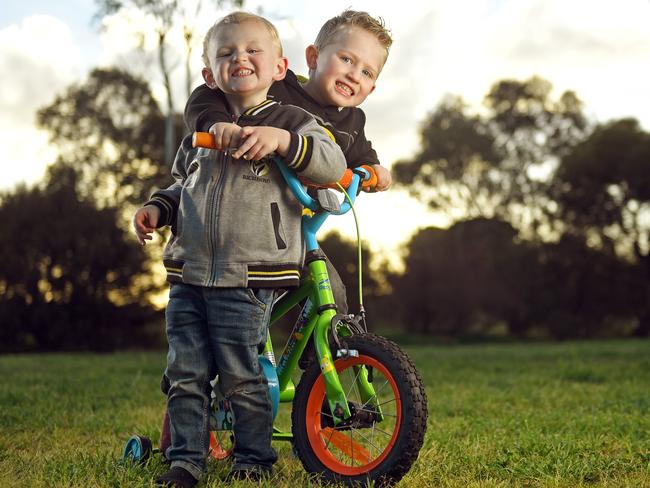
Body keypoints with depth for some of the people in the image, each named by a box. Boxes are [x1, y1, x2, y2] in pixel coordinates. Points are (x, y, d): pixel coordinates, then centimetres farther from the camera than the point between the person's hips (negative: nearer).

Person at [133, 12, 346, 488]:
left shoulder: (290, 121, 2)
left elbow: (333, 166, -13)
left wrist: (283, 139, -25)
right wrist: (157, 207, 11)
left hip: (247, 280, -5)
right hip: (188, 276, 5)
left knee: (241, 377, 0)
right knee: (185, 374, 6)